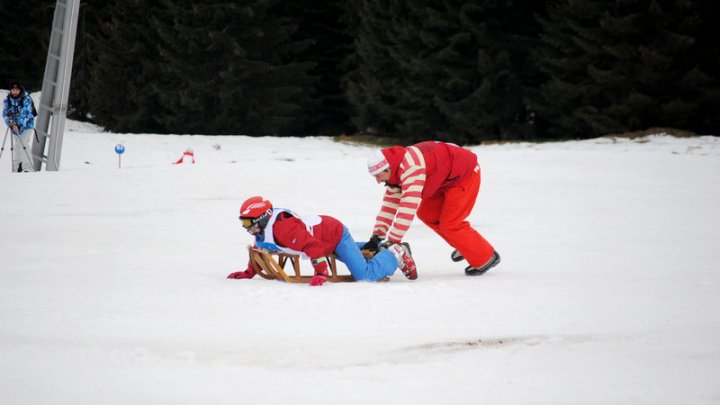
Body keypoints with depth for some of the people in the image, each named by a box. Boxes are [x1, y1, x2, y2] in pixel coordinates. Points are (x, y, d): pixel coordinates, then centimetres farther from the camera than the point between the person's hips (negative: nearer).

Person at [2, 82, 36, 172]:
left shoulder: (26, 99, -18)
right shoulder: (7, 100, -6)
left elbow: (26, 114, -24)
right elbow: (5, 114, -10)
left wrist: (19, 125, -37)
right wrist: (10, 124, -29)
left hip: (26, 125, -5)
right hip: (14, 127, 5)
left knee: (24, 144, -19)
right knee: (16, 146, 13)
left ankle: (28, 168, -23)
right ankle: (17, 167, 28)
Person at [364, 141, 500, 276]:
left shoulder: (411, 169, -33)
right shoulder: (397, 171, -2)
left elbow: (408, 207, -37)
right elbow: (390, 202, 2)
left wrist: (392, 242, -35)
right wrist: (377, 236, -4)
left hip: (466, 174, -10)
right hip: (447, 179, 10)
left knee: (449, 224, -10)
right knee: (426, 214, 10)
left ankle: (486, 259, 5)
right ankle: (465, 245, 24)